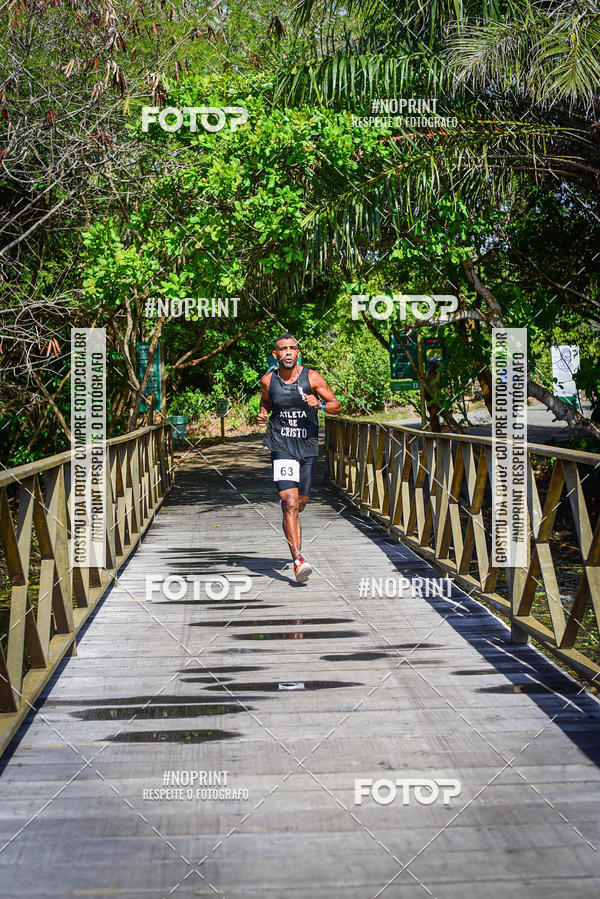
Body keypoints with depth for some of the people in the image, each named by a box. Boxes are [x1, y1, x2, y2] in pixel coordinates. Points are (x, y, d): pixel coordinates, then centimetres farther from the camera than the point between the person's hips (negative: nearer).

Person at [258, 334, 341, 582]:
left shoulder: (312, 378, -6)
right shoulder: (268, 380, -1)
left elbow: (337, 406, -1)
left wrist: (320, 405, -21)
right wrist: (262, 414, -2)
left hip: (308, 447, 2)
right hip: (281, 447, -2)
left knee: (300, 503, 17)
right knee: (291, 505, -16)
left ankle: (285, 504, 54)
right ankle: (298, 559, -20)